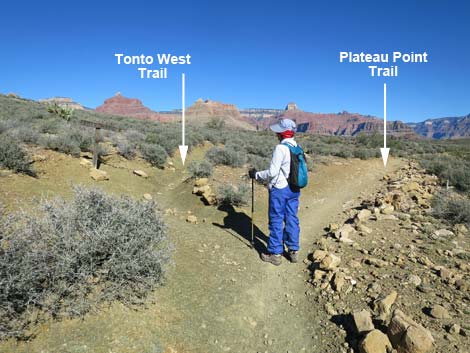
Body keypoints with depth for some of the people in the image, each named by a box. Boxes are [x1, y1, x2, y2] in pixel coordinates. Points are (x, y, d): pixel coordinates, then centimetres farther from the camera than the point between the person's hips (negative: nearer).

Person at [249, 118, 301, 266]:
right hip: (294, 189, 7)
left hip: (279, 189, -7)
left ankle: (275, 253, 13)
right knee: (292, 219, 14)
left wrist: (256, 174, -6)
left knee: (276, 221, 4)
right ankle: (293, 251, 24)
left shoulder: (280, 148, -19)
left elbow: (272, 172, -20)